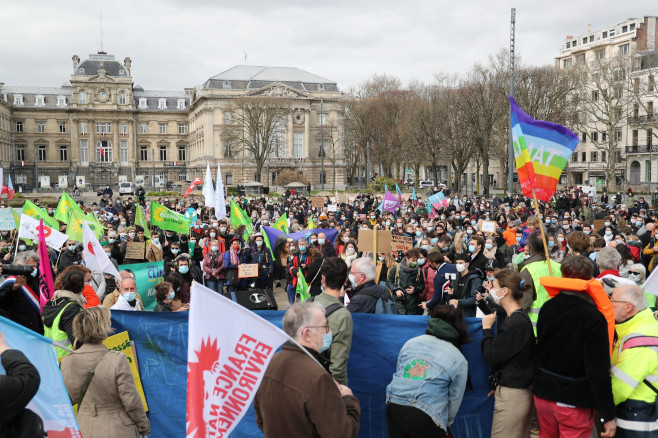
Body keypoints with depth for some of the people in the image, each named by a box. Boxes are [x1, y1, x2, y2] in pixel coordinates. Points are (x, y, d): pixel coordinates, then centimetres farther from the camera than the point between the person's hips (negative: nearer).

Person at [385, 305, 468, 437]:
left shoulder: (410, 343, 14)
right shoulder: (459, 360, 6)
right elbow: (454, 402, 11)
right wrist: (446, 424, 30)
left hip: (394, 408, 3)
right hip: (425, 418, -3)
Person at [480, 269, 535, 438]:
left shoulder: (515, 323, -21)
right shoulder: (521, 317, 8)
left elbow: (491, 357, -17)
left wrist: (487, 328, -4)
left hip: (511, 396, -10)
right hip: (523, 391, 10)